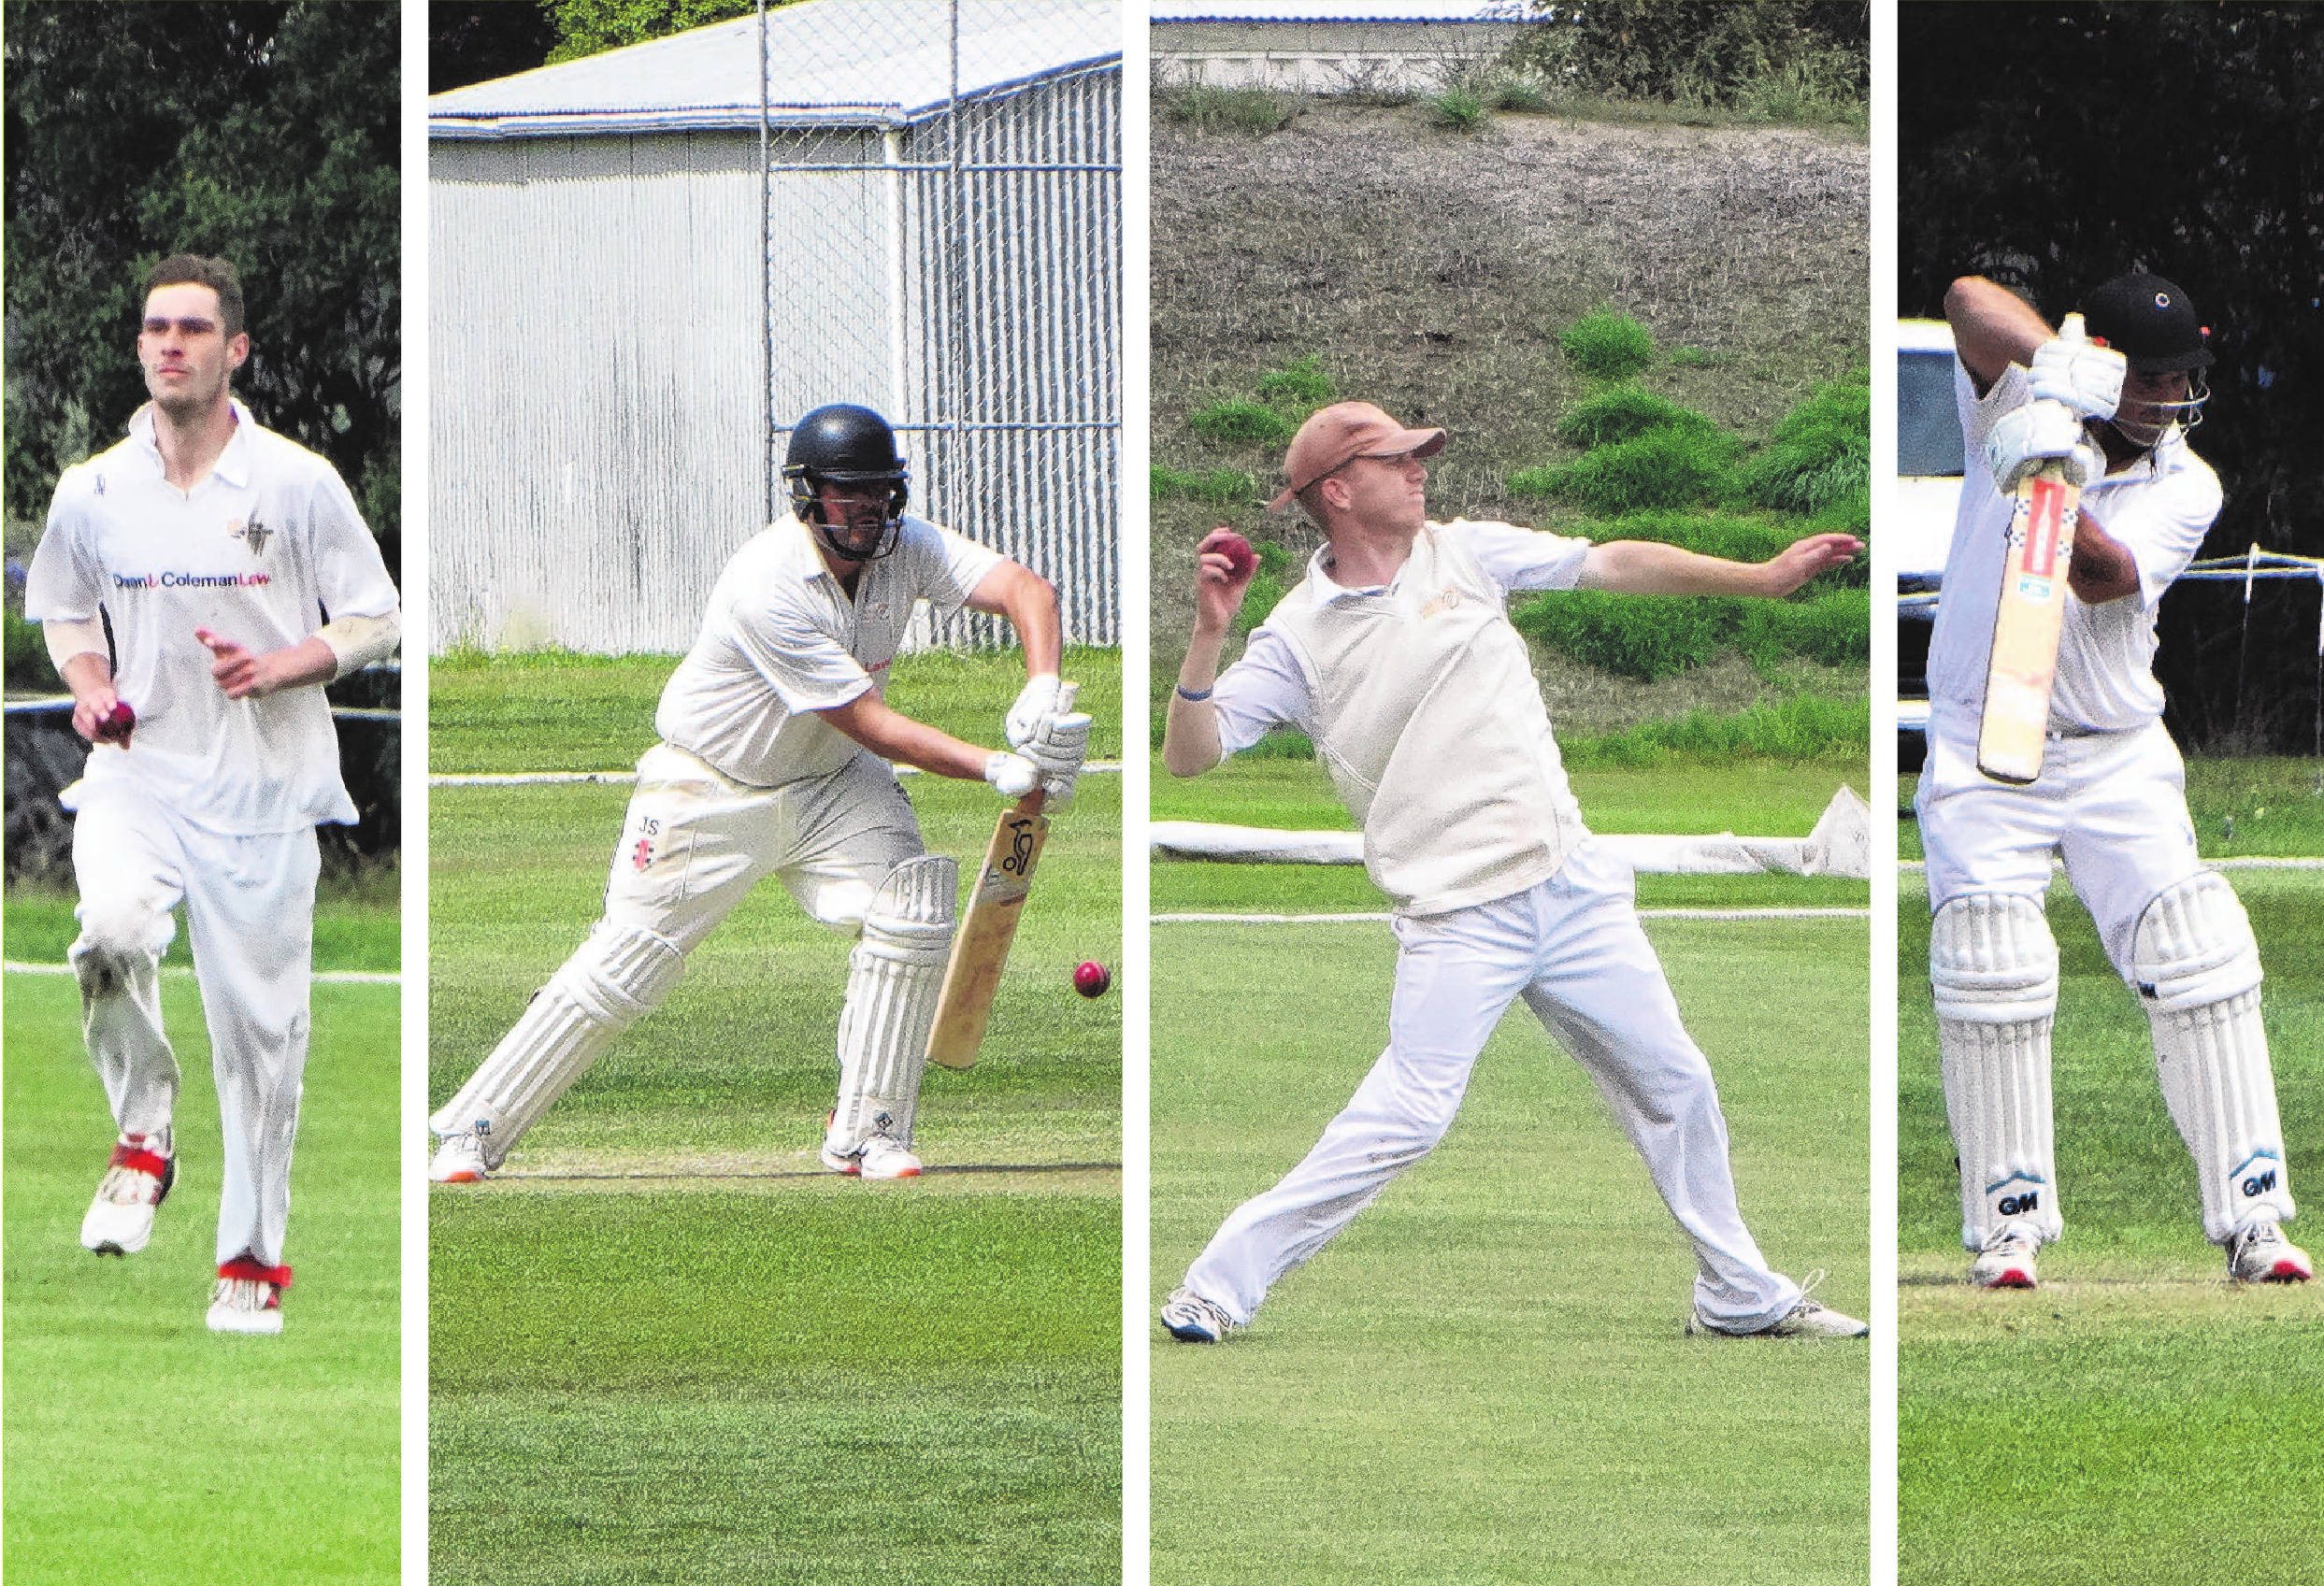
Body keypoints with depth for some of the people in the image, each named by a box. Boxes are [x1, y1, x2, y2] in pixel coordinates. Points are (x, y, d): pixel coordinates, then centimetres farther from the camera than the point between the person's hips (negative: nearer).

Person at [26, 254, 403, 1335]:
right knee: (112, 929, -29)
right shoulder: (92, 492, 5)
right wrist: (90, 690, -1)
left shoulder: (298, 484, -2)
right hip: (136, 770, 1)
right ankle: (143, 1139, -3)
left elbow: (377, 624, 3)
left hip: (262, 789, -1)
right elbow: (66, 615, 20)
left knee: (259, 1020, 0)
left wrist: (281, 666, -15)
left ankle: (253, 1254, 15)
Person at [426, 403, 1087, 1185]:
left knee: (913, 913, -16)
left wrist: (1042, 693, -43)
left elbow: (1026, 588, -23)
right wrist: (997, 769, -35)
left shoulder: (906, 548, -12)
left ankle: (866, 1133, -3)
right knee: (623, 969, -6)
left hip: (830, 784, 6)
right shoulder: (767, 585, -30)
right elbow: (870, 725, -30)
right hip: (711, 790, -6)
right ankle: (471, 1132, 6)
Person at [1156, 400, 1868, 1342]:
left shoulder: (1464, 554, 8)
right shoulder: (1298, 637, -3)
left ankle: (1741, 1298, 25)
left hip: (1575, 888, 5)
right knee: (1404, 1118, -17)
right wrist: (1208, 635, -22)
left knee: (1675, 1087, 9)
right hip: (1457, 919, -5)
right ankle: (1216, 1289, -8)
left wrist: (1763, 580, 6)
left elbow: (1617, 568, 11)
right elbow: (1188, 754, -8)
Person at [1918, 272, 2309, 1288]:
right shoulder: (2018, 409, -2)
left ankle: (2252, 1217, -10)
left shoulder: (2186, 488, 0)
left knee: (2198, 954, -11)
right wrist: (2054, 362, -39)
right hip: (1981, 748, -2)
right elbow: (1970, 300, -21)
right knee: (1988, 964, -15)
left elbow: (2106, 577, -19)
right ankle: (2008, 1230, -8)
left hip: (2117, 757, 2)